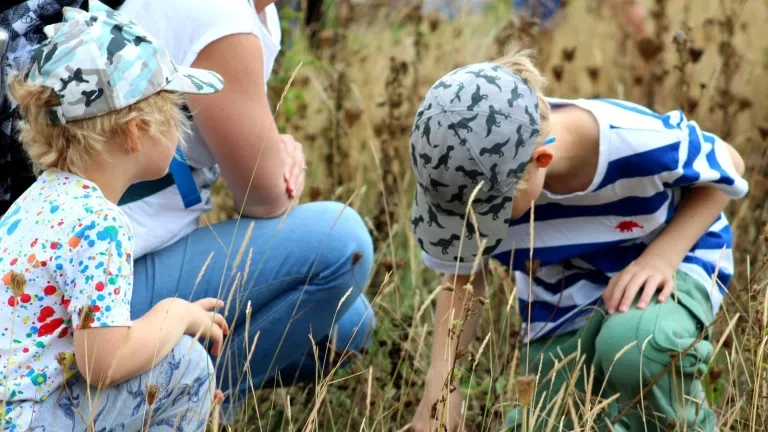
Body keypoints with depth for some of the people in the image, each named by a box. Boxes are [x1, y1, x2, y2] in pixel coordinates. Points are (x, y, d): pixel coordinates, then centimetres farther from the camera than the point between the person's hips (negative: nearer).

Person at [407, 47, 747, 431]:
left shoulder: (641, 144, -36)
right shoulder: (479, 178, -25)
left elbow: (728, 169, -14)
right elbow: (462, 280, -8)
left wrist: (661, 256, -27)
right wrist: (440, 386, -19)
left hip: (670, 262, -4)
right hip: (564, 299, 4)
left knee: (633, 344, -38)